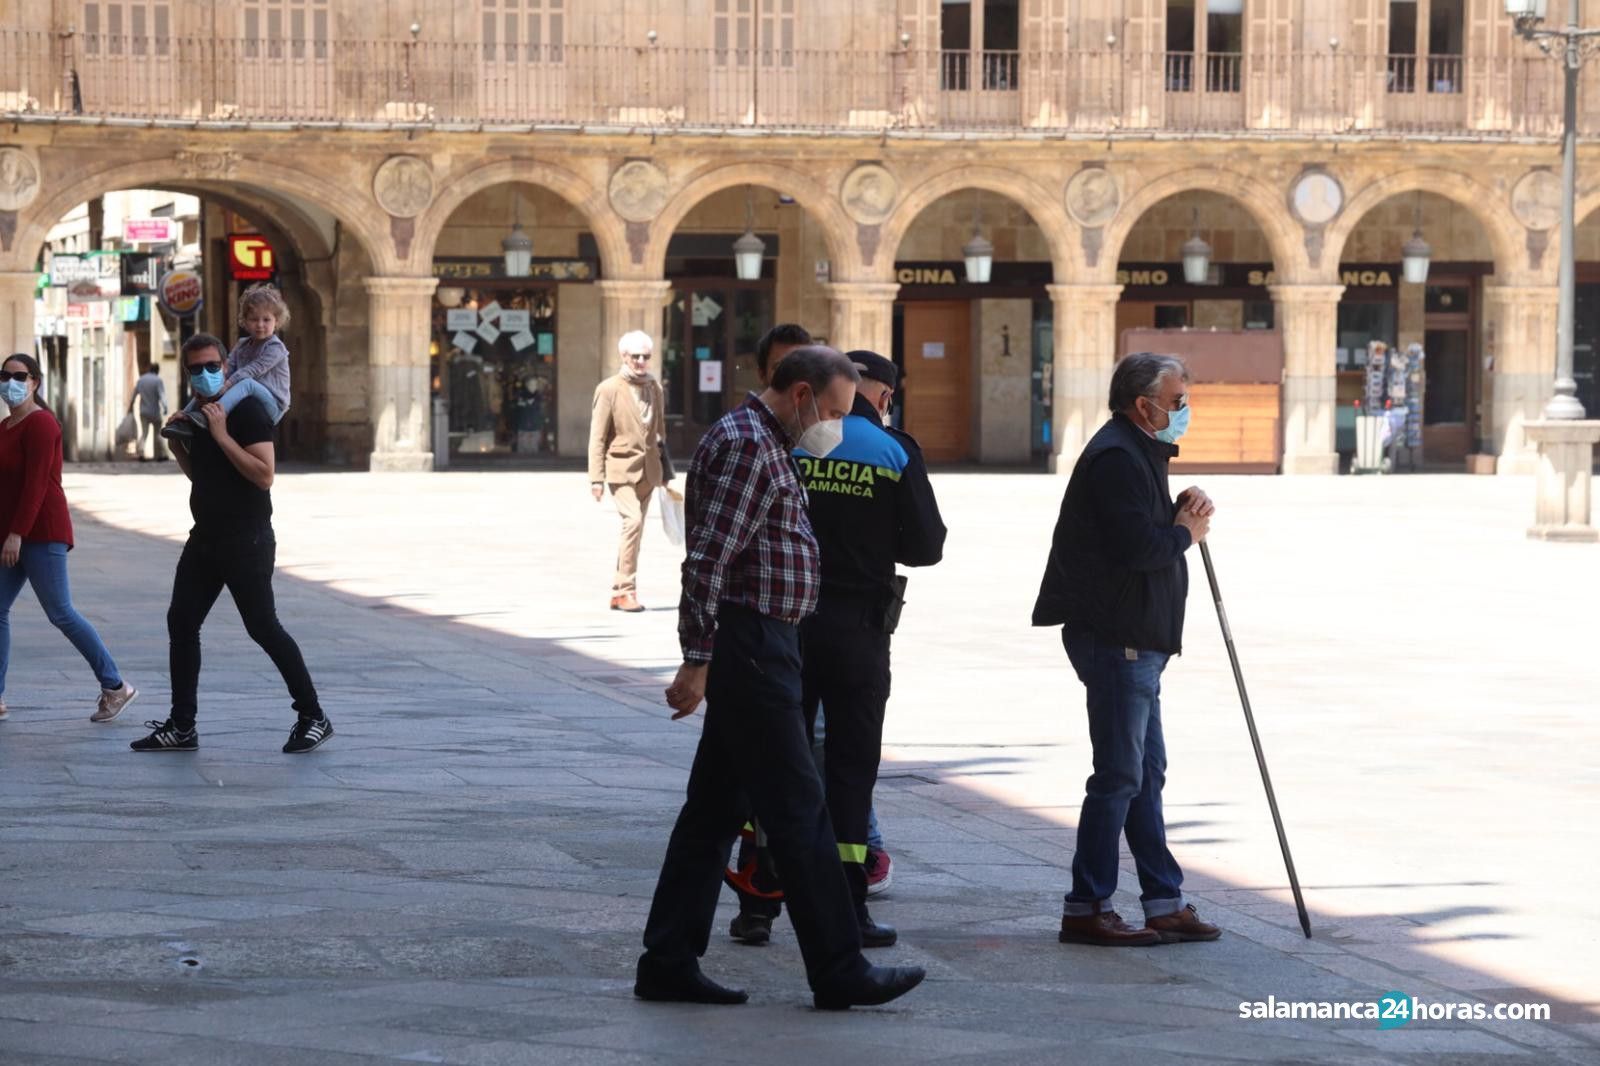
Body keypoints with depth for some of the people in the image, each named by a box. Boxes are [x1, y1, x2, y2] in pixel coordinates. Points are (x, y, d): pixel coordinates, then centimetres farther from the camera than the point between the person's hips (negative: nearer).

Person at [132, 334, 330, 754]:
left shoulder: (247, 410, -13)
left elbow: (265, 475, -23)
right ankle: (181, 726, 11)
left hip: (246, 541, -9)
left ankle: (313, 717, 3)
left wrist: (221, 435, -23)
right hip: (206, 538, 9)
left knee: (262, 627, -7)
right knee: (181, 623, 5)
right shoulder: (197, 413, 13)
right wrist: (177, 443, 8)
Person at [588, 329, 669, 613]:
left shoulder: (654, 388, 11)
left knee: (634, 530, 8)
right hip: (621, 468, -6)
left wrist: (665, 472, 18)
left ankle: (619, 593, 15)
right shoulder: (608, 389, -4)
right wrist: (596, 477, -11)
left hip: (648, 470, 6)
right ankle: (625, 588, -16)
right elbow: (597, 437, -5)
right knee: (633, 522, -21)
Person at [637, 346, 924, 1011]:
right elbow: (707, 561, -21)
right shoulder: (747, 445, -14)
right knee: (798, 809, -6)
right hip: (749, 649, -11)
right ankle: (839, 973, -2)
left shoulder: (765, 444, 20)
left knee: (715, 808, 11)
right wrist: (698, 661, -23)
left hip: (757, 651, 11)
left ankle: (668, 964, 13)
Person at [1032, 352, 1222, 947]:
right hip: (1115, 638, -11)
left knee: (1145, 774, 12)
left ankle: (1165, 903, 17)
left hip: (1135, 640, 11)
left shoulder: (1139, 453, 19)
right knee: (1120, 776, -7)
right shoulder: (1116, 458, -16)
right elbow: (1137, 546, -26)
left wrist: (1180, 513, 4)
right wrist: (1185, 531, -8)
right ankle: (1086, 909, -2)